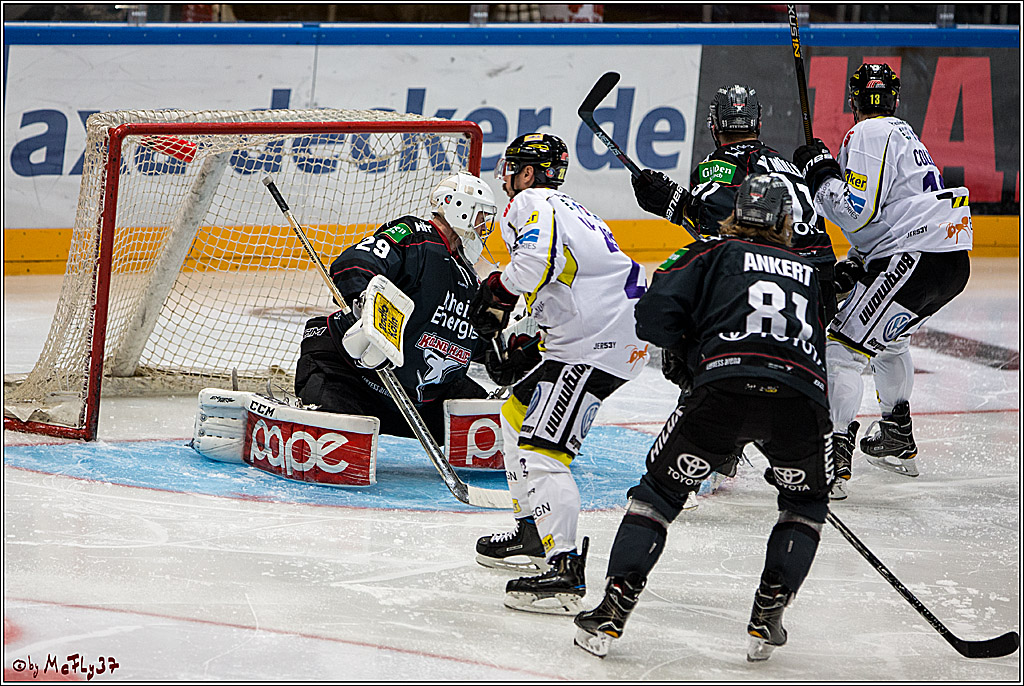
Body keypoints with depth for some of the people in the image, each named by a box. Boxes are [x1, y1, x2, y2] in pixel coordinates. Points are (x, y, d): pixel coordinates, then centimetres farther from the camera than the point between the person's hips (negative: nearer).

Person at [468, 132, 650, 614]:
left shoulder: (532, 204, -5)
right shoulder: (565, 210, 28)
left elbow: (537, 261, -25)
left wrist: (498, 290, -7)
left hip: (597, 342, -11)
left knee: (541, 448, -15)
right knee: (518, 414, 24)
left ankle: (565, 571, -22)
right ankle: (534, 533, 33)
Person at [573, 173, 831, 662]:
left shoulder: (716, 252, 22)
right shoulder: (810, 273, 33)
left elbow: (654, 314, 9)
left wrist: (689, 351, 26)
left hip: (727, 384, -2)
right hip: (801, 396, 2)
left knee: (661, 489, 14)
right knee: (805, 501, 28)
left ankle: (612, 613, 4)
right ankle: (768, 617, 17)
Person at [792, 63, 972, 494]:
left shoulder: (869, 136, -7)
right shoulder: (903, 135, 25)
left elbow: (859, 211, -16)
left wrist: (820, 174, -3)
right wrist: (856, 266, 18)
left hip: (918, 262, -10)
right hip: (954, 263, 10)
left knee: (843, 346, -11)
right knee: (886, 338, 32)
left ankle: (833, 456, -20)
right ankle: (898, 442, 42)